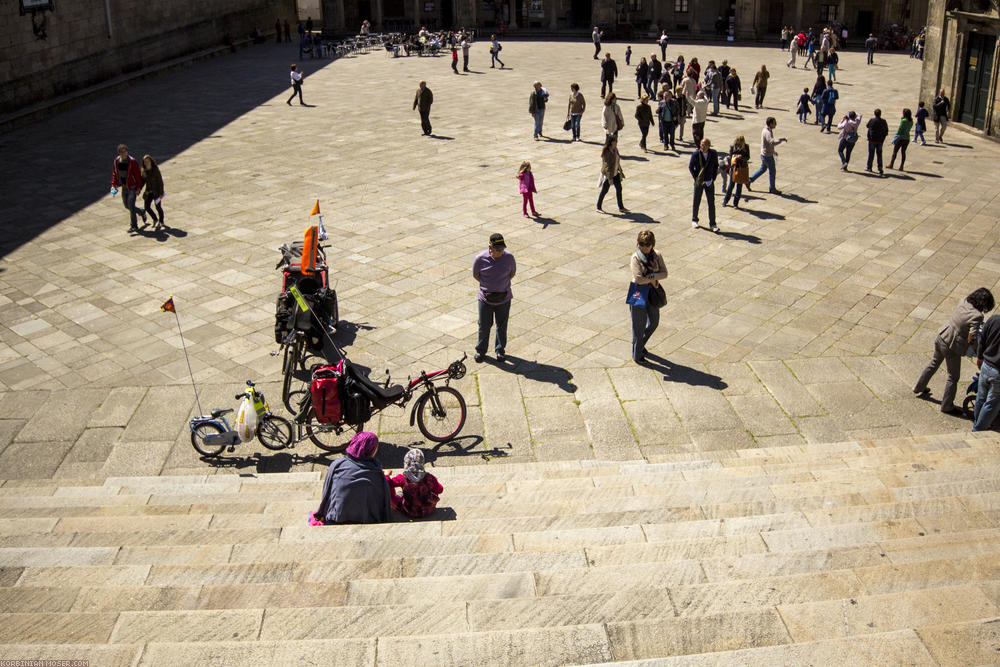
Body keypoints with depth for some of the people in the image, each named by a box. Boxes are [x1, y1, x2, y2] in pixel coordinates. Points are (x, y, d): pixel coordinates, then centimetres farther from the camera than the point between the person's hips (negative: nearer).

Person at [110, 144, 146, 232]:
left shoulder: (133, 161, -16)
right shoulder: (116, 161, 0)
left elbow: (138, 175, -13)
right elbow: (114, 174, 11)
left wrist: (138, 188, -15)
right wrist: (113, 185, 0)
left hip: (132, 187, -6)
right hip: (124, 187, 6)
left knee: (131, 206, -9)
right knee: (127, 206, 15)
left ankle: (134, 226, 2)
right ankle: (142, 212, 40)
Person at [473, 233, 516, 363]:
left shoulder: (509, 257, -12)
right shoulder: (480, 258, -14)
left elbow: (512, 272, 6)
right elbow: (475, 274, 2)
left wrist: (503, 284, 1)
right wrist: (487, 285, -3)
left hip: (504, 298, 1)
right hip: (486, 298, -1)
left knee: (502, 326, 14)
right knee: (484, 326, 10)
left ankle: (500, 350, 33)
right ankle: (480, 350, 29)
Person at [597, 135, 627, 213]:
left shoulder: (615, 149, 2)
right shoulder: (606, 152, -22)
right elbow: (607, 166, -23)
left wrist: (620, 171, 19)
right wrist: (610, 178, -24)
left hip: (615, 173, 8)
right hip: (607, 174, -8)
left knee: (619, 188, 10)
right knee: (604, 191, 4)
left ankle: (621, 207, 20)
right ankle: (598, 207, 18)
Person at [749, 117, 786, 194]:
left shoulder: (765, 130, 7)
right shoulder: (767, 132, -25)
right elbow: (772, 142, -41)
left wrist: (773, 151, 23)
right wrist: (782, 139, -30)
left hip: (764, 154, 10)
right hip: (768, 155, -10)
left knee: (763, 169, 22)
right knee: (772, 171, 4)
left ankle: (749, 181, 25)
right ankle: (772, 189, 16)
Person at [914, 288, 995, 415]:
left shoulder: (964, 301, -7)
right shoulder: (977, 316, -27)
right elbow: (971, 339, -26)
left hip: (941, 338, 7)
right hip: (952, 347, -7)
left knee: (933, 364, 30)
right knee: (953, 377, 13)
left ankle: (919, 387, 48)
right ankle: (947, 406, 26)